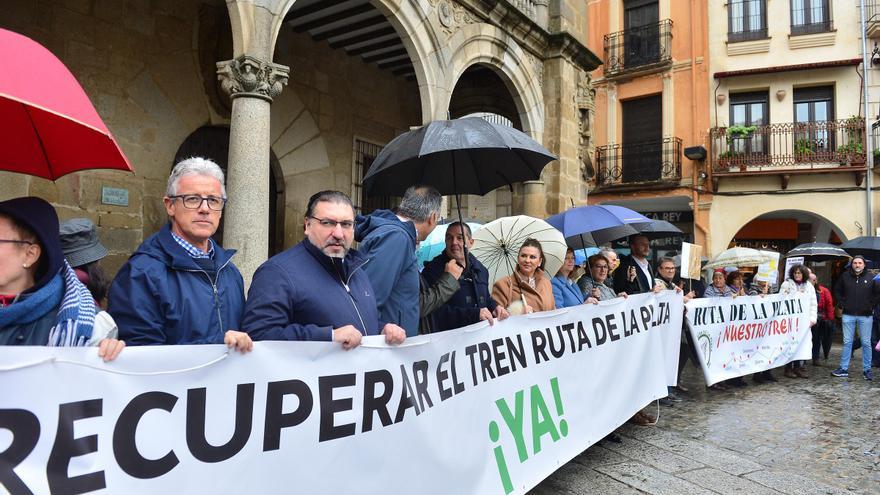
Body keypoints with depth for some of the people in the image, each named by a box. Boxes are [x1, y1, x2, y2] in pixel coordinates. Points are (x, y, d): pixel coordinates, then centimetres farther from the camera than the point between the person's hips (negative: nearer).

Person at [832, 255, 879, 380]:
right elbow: (837, 291, 14)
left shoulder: (870, 278, -1)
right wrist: (841, 304, 5)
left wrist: (872, 305, -4)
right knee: (847, 342, 5)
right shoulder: (845, 276, 3)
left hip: (865, 316, -1)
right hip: (848, 315, 1)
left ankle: (867, 370, 13)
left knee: (866, 343, 5)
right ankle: (844, 369, 10)